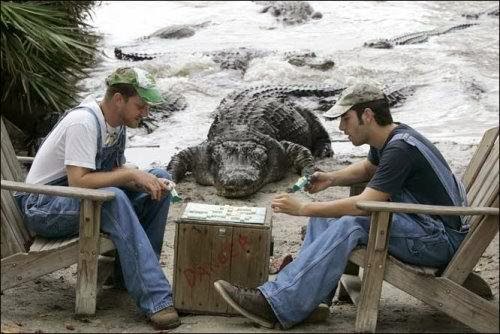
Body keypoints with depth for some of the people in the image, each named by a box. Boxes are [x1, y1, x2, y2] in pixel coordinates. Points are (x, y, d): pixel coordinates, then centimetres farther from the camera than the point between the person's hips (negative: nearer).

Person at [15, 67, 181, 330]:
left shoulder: (117, 122, 3)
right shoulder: (83, 122, -24)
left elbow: (114, 173, 8)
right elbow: (78, 181, -31)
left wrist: (148, 182, -11)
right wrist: (131, 174, -25)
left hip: (78, 200, 9)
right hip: (43, 207, -9)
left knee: (161, 178, -1)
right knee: (114, 198, -37)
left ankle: (132, 272, 1)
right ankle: (155, 299, -38)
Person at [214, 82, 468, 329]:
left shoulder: (401, 148, -22)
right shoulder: (385, 141, 7)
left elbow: (364, 205, -26)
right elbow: (367, 168, 30)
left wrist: (302, 209, -21)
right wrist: (331, 178, 9)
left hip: (442, 238, -10)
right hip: (415, 223, 10)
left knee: (350, 224, -29)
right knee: (325, 215, 2)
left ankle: (276, 304, -33)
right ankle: (307, 296, -11)